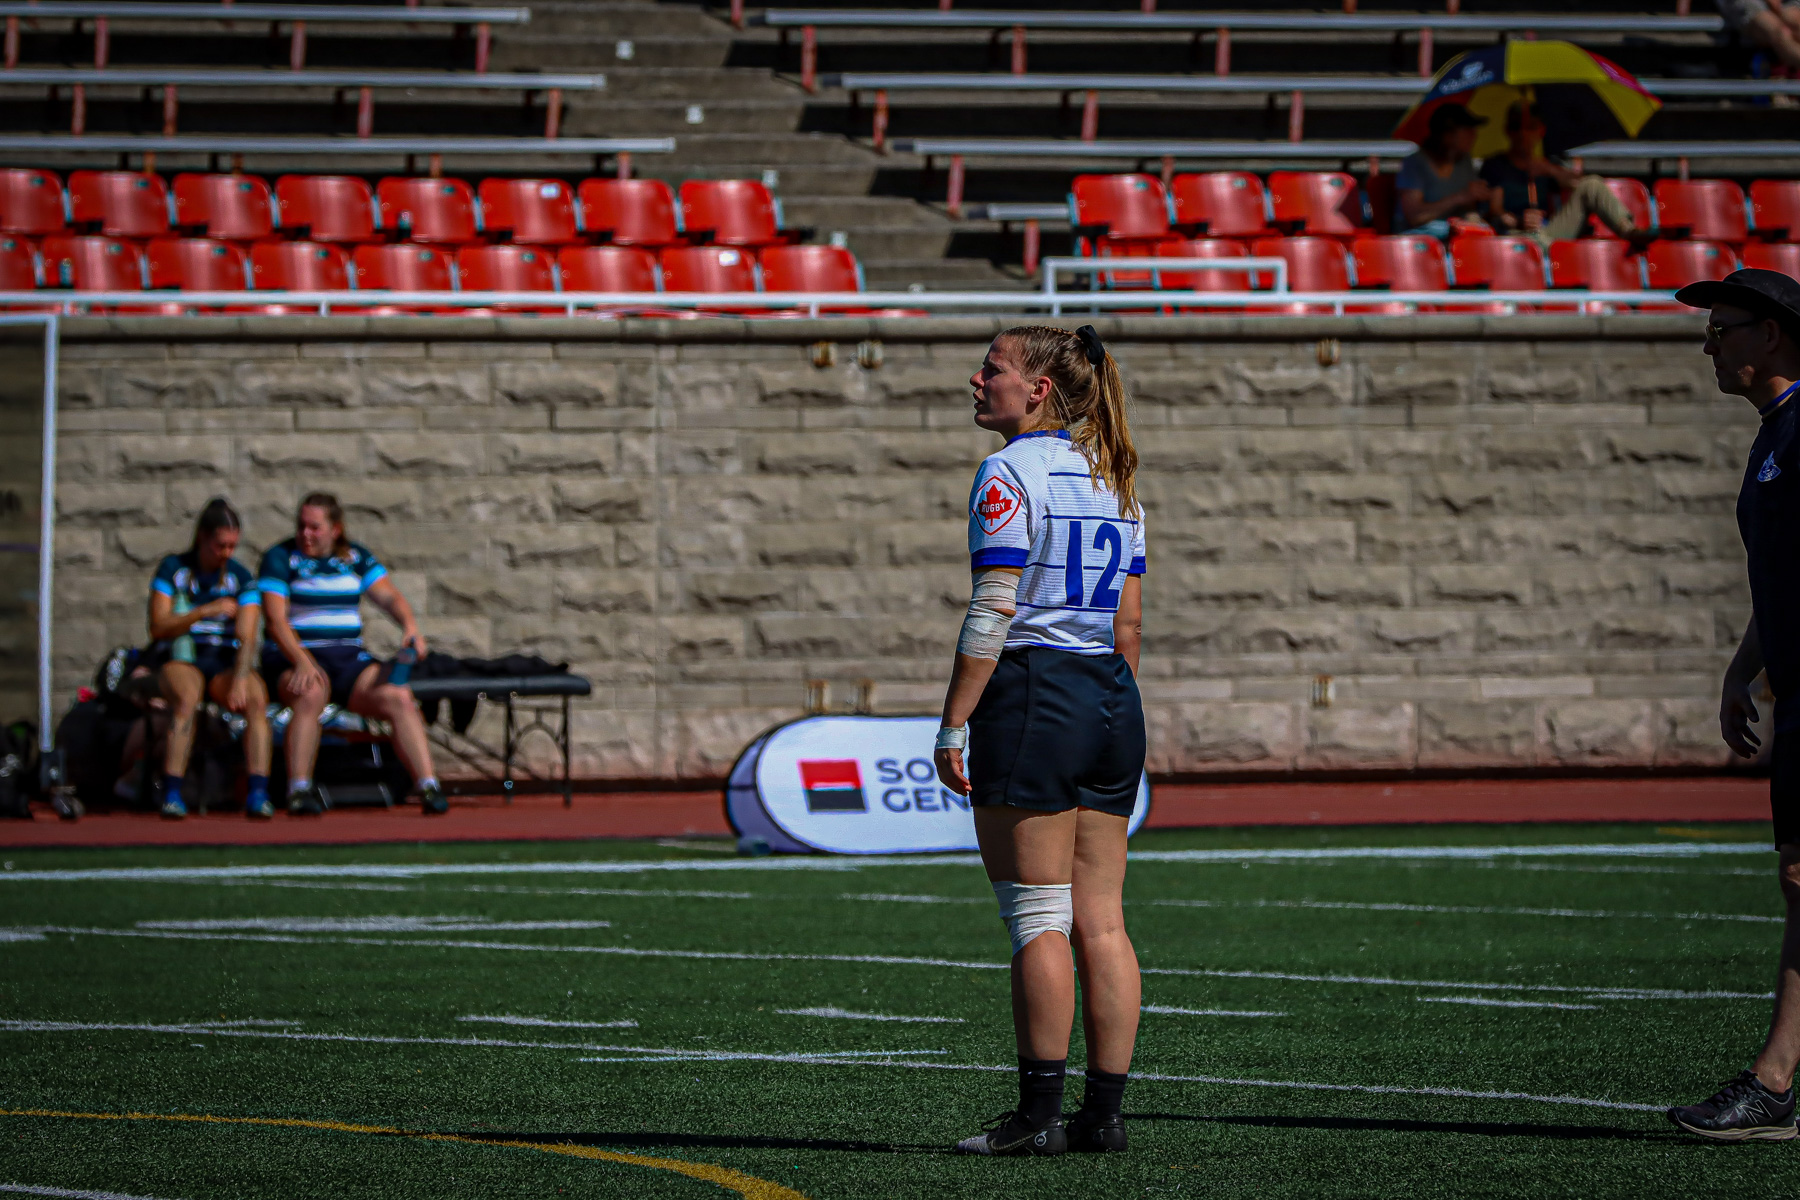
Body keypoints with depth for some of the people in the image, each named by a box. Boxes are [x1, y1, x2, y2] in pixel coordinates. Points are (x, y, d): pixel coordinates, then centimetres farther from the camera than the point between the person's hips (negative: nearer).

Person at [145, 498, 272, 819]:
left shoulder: (240, 578, 6)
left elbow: (247, 637, -4)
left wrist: (239, 681, -22)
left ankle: (258, 793, -38)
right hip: (180, 661, -2)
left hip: (225, 663, 2)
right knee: (186, 698, -36)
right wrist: (206, 611, -17)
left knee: (256, 699, -30)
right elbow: (158, 628, -6)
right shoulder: (173, 569, 2)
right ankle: (171, 795, -40)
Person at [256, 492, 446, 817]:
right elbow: (275, 619, -11)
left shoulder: (355, 558, 13)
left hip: (350, 659, 4)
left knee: (399, 698, -22)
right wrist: (302, 662, -28)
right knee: (310, 696, -38)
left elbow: (389, 596, 3)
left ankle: (428, 787, -25)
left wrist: (410, 627, -21)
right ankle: (299, 791, -35)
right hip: (293, 659, -3)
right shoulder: (280, 558, 1)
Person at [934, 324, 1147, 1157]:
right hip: (1112, 703, 7)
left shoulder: (1011, 473, -9)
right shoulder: (1112, 479, 14)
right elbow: (1129, 623, 14)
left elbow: (992, 612, -15)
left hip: (1032, 692, -7)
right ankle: (1104, 1111, 8)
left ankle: (1039, 1112, -4)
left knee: (1038, 918, -5)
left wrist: (953, 724, -13)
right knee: (1101, 921, 7)